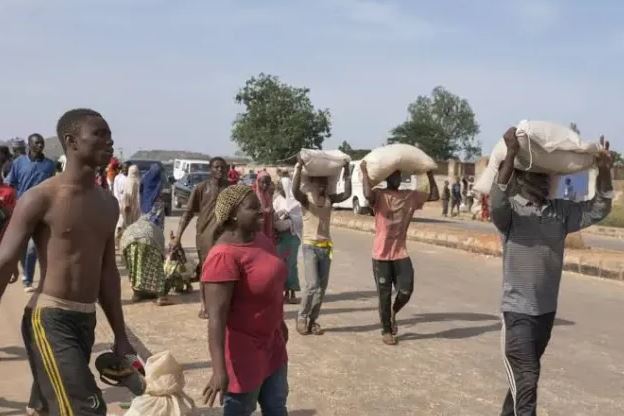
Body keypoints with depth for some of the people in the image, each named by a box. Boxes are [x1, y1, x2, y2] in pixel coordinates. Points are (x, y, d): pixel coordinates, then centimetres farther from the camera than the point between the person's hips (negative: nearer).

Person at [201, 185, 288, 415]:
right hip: (243, 349, -8)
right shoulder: (224, 257, -27)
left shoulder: (259, 238, 0)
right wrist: (219, 369, -35)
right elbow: (216, 316, -30)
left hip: (271, 342, 8)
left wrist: (280, 323, 23)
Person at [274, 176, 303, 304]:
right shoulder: (278, 200, 9)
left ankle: (292, 293, 4)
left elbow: (297, 220, -11)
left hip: (291, 235, -5)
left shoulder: (294, 201, -8)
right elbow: (273, 216, 7)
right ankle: (286, 292, 17)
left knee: (291, 263, -4)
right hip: (279, 235, 5)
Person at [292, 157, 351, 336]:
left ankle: (313, 319, 19)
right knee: (312, 284, -12)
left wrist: (347, 172, -12)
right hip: (310, 246, -5)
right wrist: (299, 167, -33)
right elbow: (294, 190, -29)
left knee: (322, 286, 7)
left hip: (326, 247, 5)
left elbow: (347, 194, -9)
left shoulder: (329, 198, 5)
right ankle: (301, 317, 6)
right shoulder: (306, 197, -8)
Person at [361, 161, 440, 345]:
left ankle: (393, 312, 31)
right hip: (381, 254, -3)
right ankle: (386, 331, 22)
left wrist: (430, 175, 9)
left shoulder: (411, 196, 7)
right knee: (384, 295, 5)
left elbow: (434, 196, 11)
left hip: (401, 253, 4)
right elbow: (368, 195, -31)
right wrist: (365, 172, -20)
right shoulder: (379, 195, -8)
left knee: (406, 291, -2)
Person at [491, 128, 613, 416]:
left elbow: (598, 210, 4)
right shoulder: (510, 210, -13)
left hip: (547, 310, 6)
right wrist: (511, 153, -39)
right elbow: (496, 200, -33)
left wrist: (604, 171, -10)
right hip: (518, 311, -6)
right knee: (526, 380, -9)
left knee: (526, 376, 22)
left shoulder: (561, 211, 4)